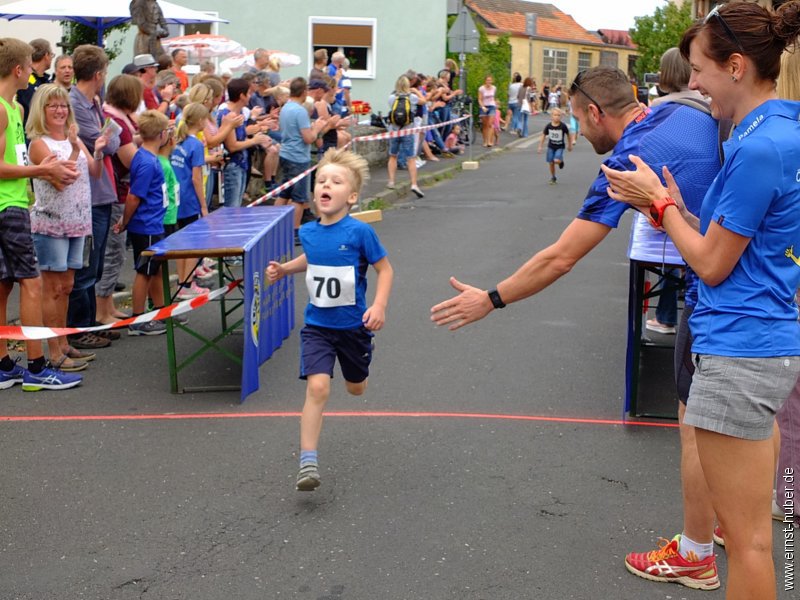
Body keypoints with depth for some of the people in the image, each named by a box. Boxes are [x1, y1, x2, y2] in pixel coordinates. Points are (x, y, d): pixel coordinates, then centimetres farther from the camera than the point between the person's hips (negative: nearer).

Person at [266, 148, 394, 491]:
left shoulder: (359, 232, -18)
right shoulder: (308, 232, -4)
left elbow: (384, 269, -8)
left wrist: (379, 306, -20)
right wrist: (284, 269, 4)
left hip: (353, 325, -1)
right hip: (317, 325, 1)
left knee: (356, 388, 20)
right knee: (317, 387, -16)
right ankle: (308, 462, -12)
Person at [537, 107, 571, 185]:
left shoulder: (563, 126, -14)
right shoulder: (548, 126, -9)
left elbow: (568, 135, 1)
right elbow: (543, 136, 2)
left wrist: (569, 145, 11)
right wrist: (540, 146, 2)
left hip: (560, 147, -2)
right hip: (551, 147, 2)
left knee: (557, 161, -22)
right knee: (551, 163, 5)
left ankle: (561, 161, 16)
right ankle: (553, 178, 24)